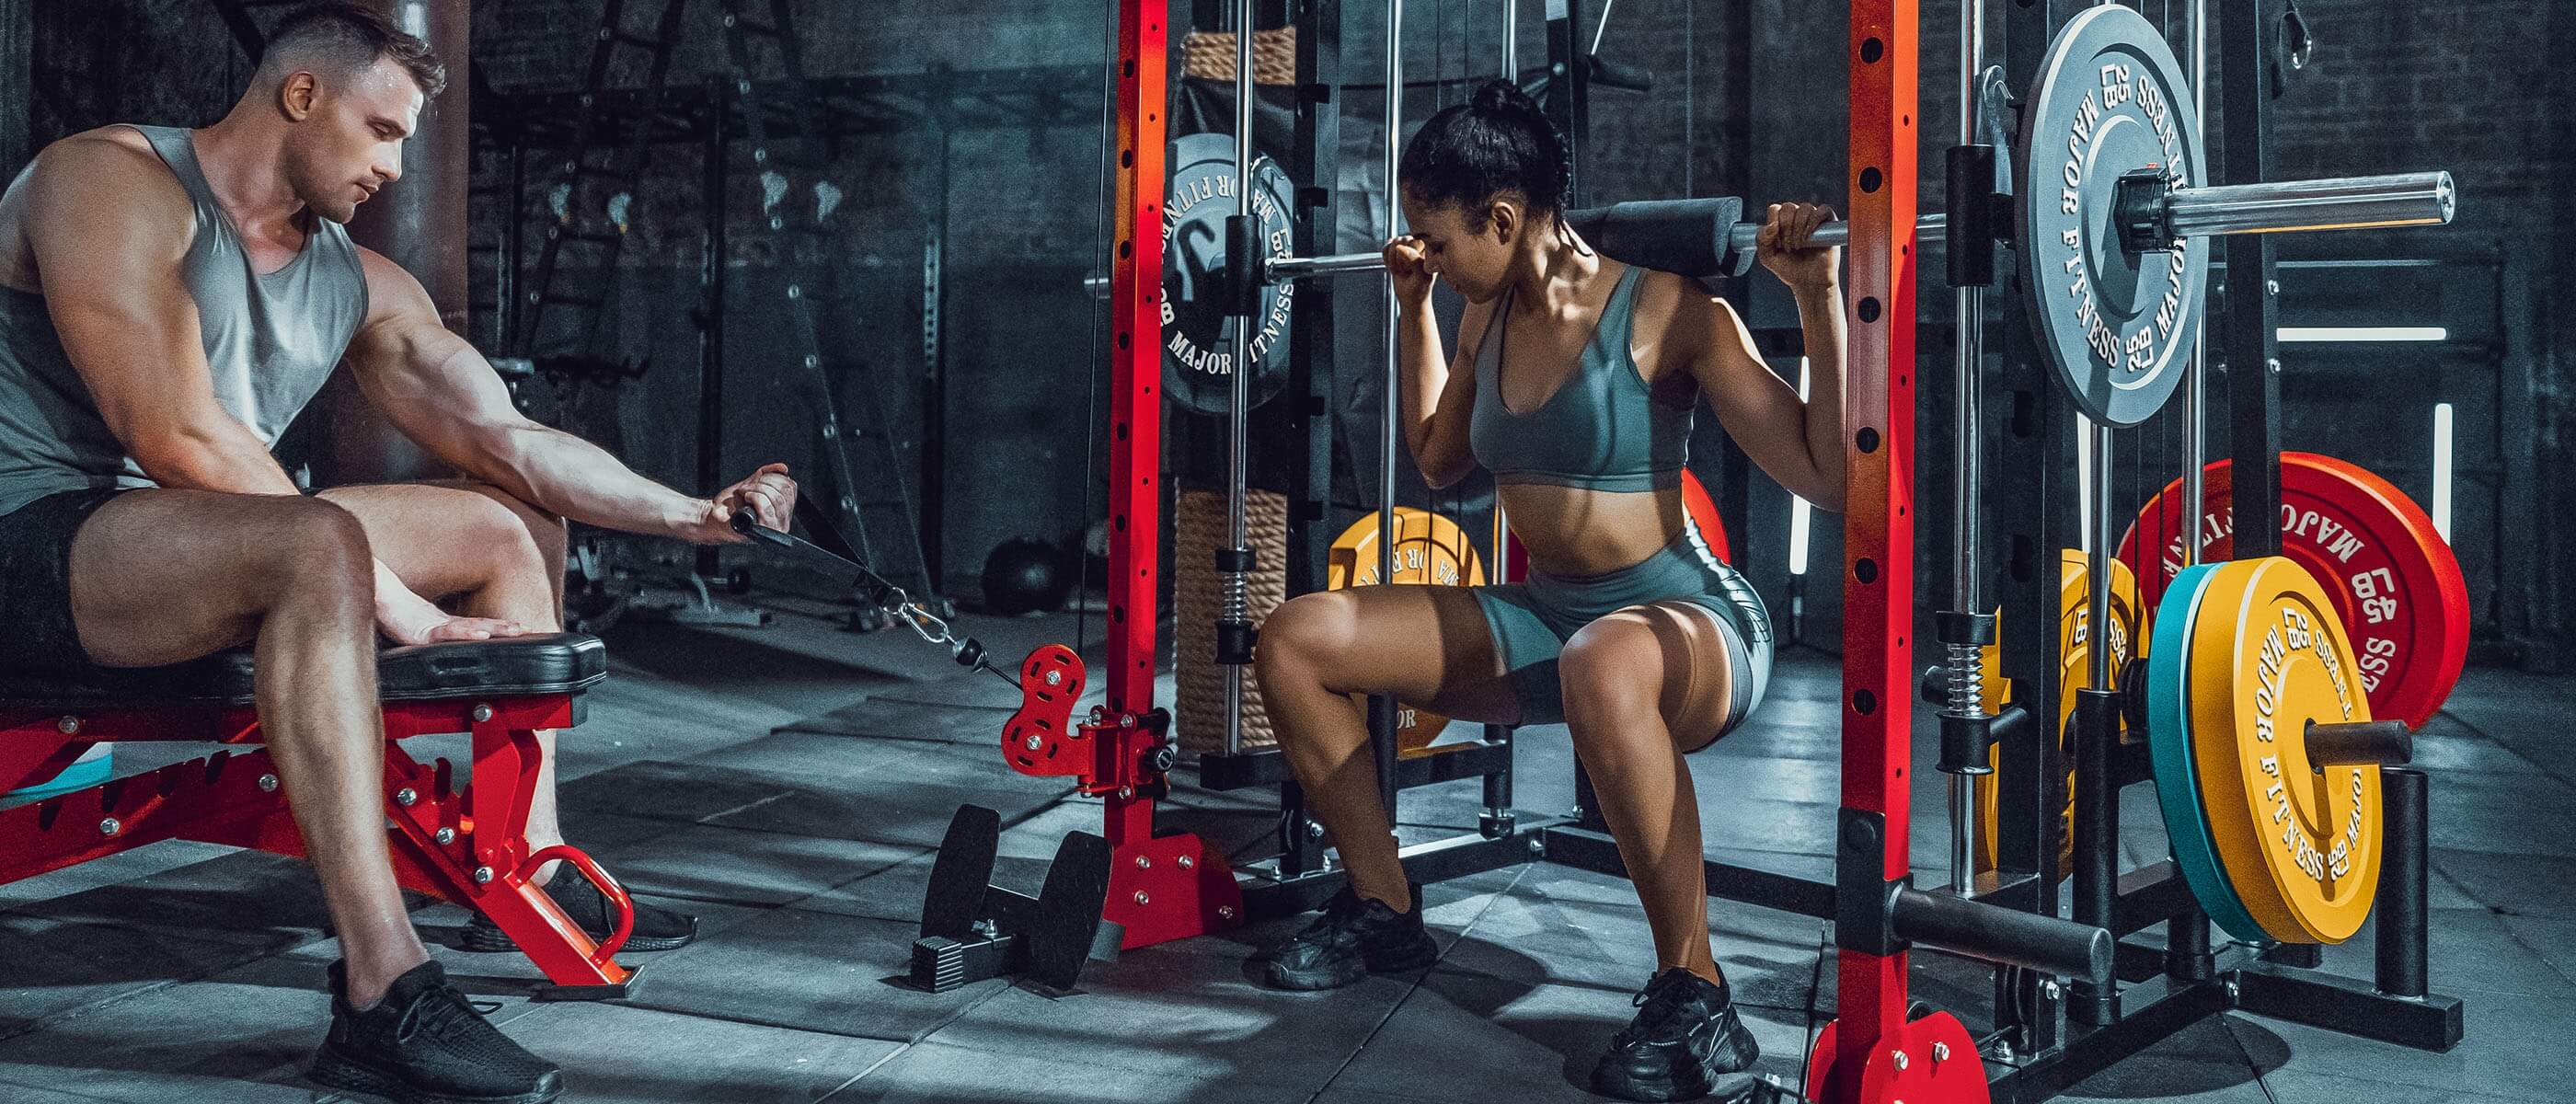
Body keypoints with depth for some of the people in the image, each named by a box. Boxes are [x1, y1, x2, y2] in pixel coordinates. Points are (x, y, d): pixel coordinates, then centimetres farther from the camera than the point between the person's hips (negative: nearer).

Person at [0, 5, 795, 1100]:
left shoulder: (359, 285, 9)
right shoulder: (110, 181, -12)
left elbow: (508, 441, 7)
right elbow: (177, 437, -24)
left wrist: (695, 515, -2)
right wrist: (392, 600, -25)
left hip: (209, 539, 9)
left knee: (511, 526, 10)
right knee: (321, 542, -37)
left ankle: (532, 864, 14)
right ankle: (382, 999, -42)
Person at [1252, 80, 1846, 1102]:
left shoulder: (1667, 311, -15)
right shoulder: (1489, 318, 6)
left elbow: (1825, 475, -19)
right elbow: (1438, 460, 25)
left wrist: (1819, 296, -26)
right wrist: (1413, 309, 21)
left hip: (1691, 624, -7)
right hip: (1540, 621, 7)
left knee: (1601, 669, -45)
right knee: (1293, 640, -4)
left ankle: (1696, 999, -28)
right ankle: (1384, 911, 11)